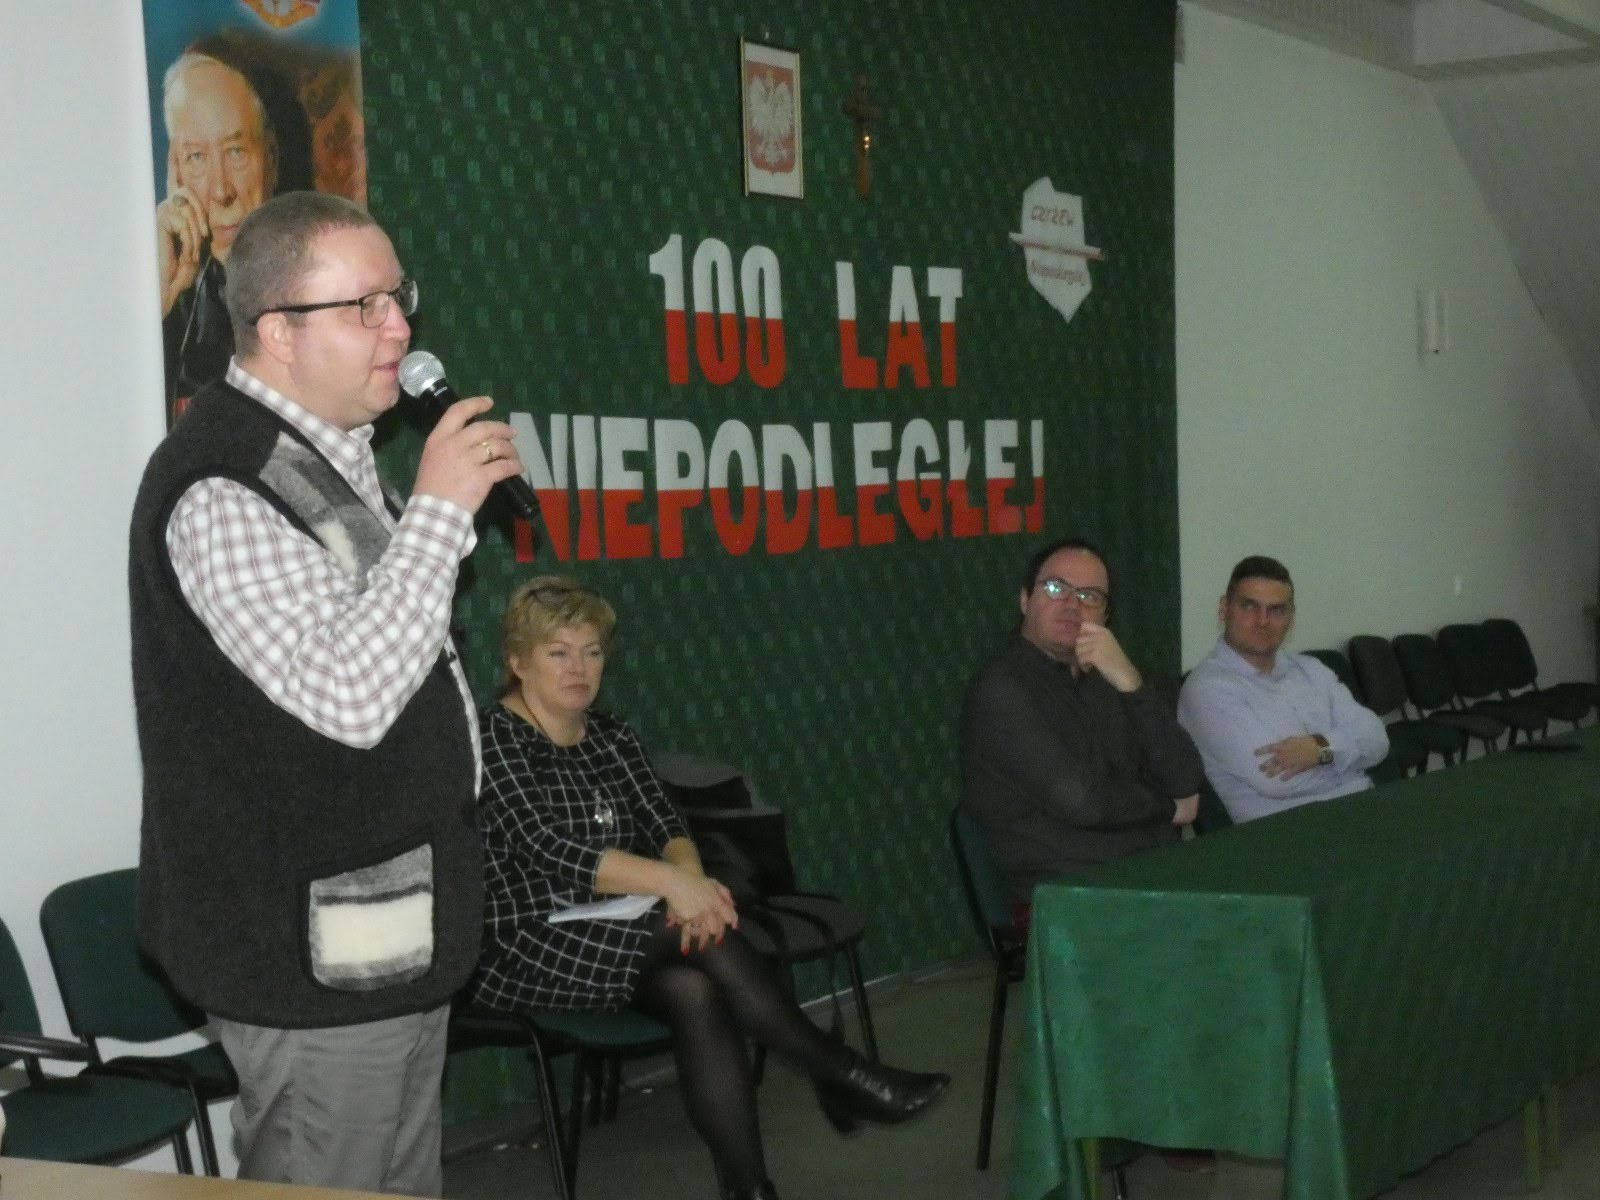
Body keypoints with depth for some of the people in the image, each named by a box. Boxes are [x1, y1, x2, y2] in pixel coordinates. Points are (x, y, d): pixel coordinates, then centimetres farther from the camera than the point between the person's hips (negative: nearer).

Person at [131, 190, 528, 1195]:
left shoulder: (334, 457, 13)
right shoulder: (222, 491, -21)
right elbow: (348, 695, -30)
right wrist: (438, 509, -26)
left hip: (397, 930, 10)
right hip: (317, 954, -10)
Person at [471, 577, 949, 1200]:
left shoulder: (610, 736, 14)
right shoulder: (493, 740, -8)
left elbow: (664, 826, 3)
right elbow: (553, 854, -20)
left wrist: (690, 876, -21)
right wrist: (670, 881, -30)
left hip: (612, 936, 6)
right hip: (523, 953, -6)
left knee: (695, 992, -27)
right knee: (703, 934, -26)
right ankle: (838, 1074, -16)